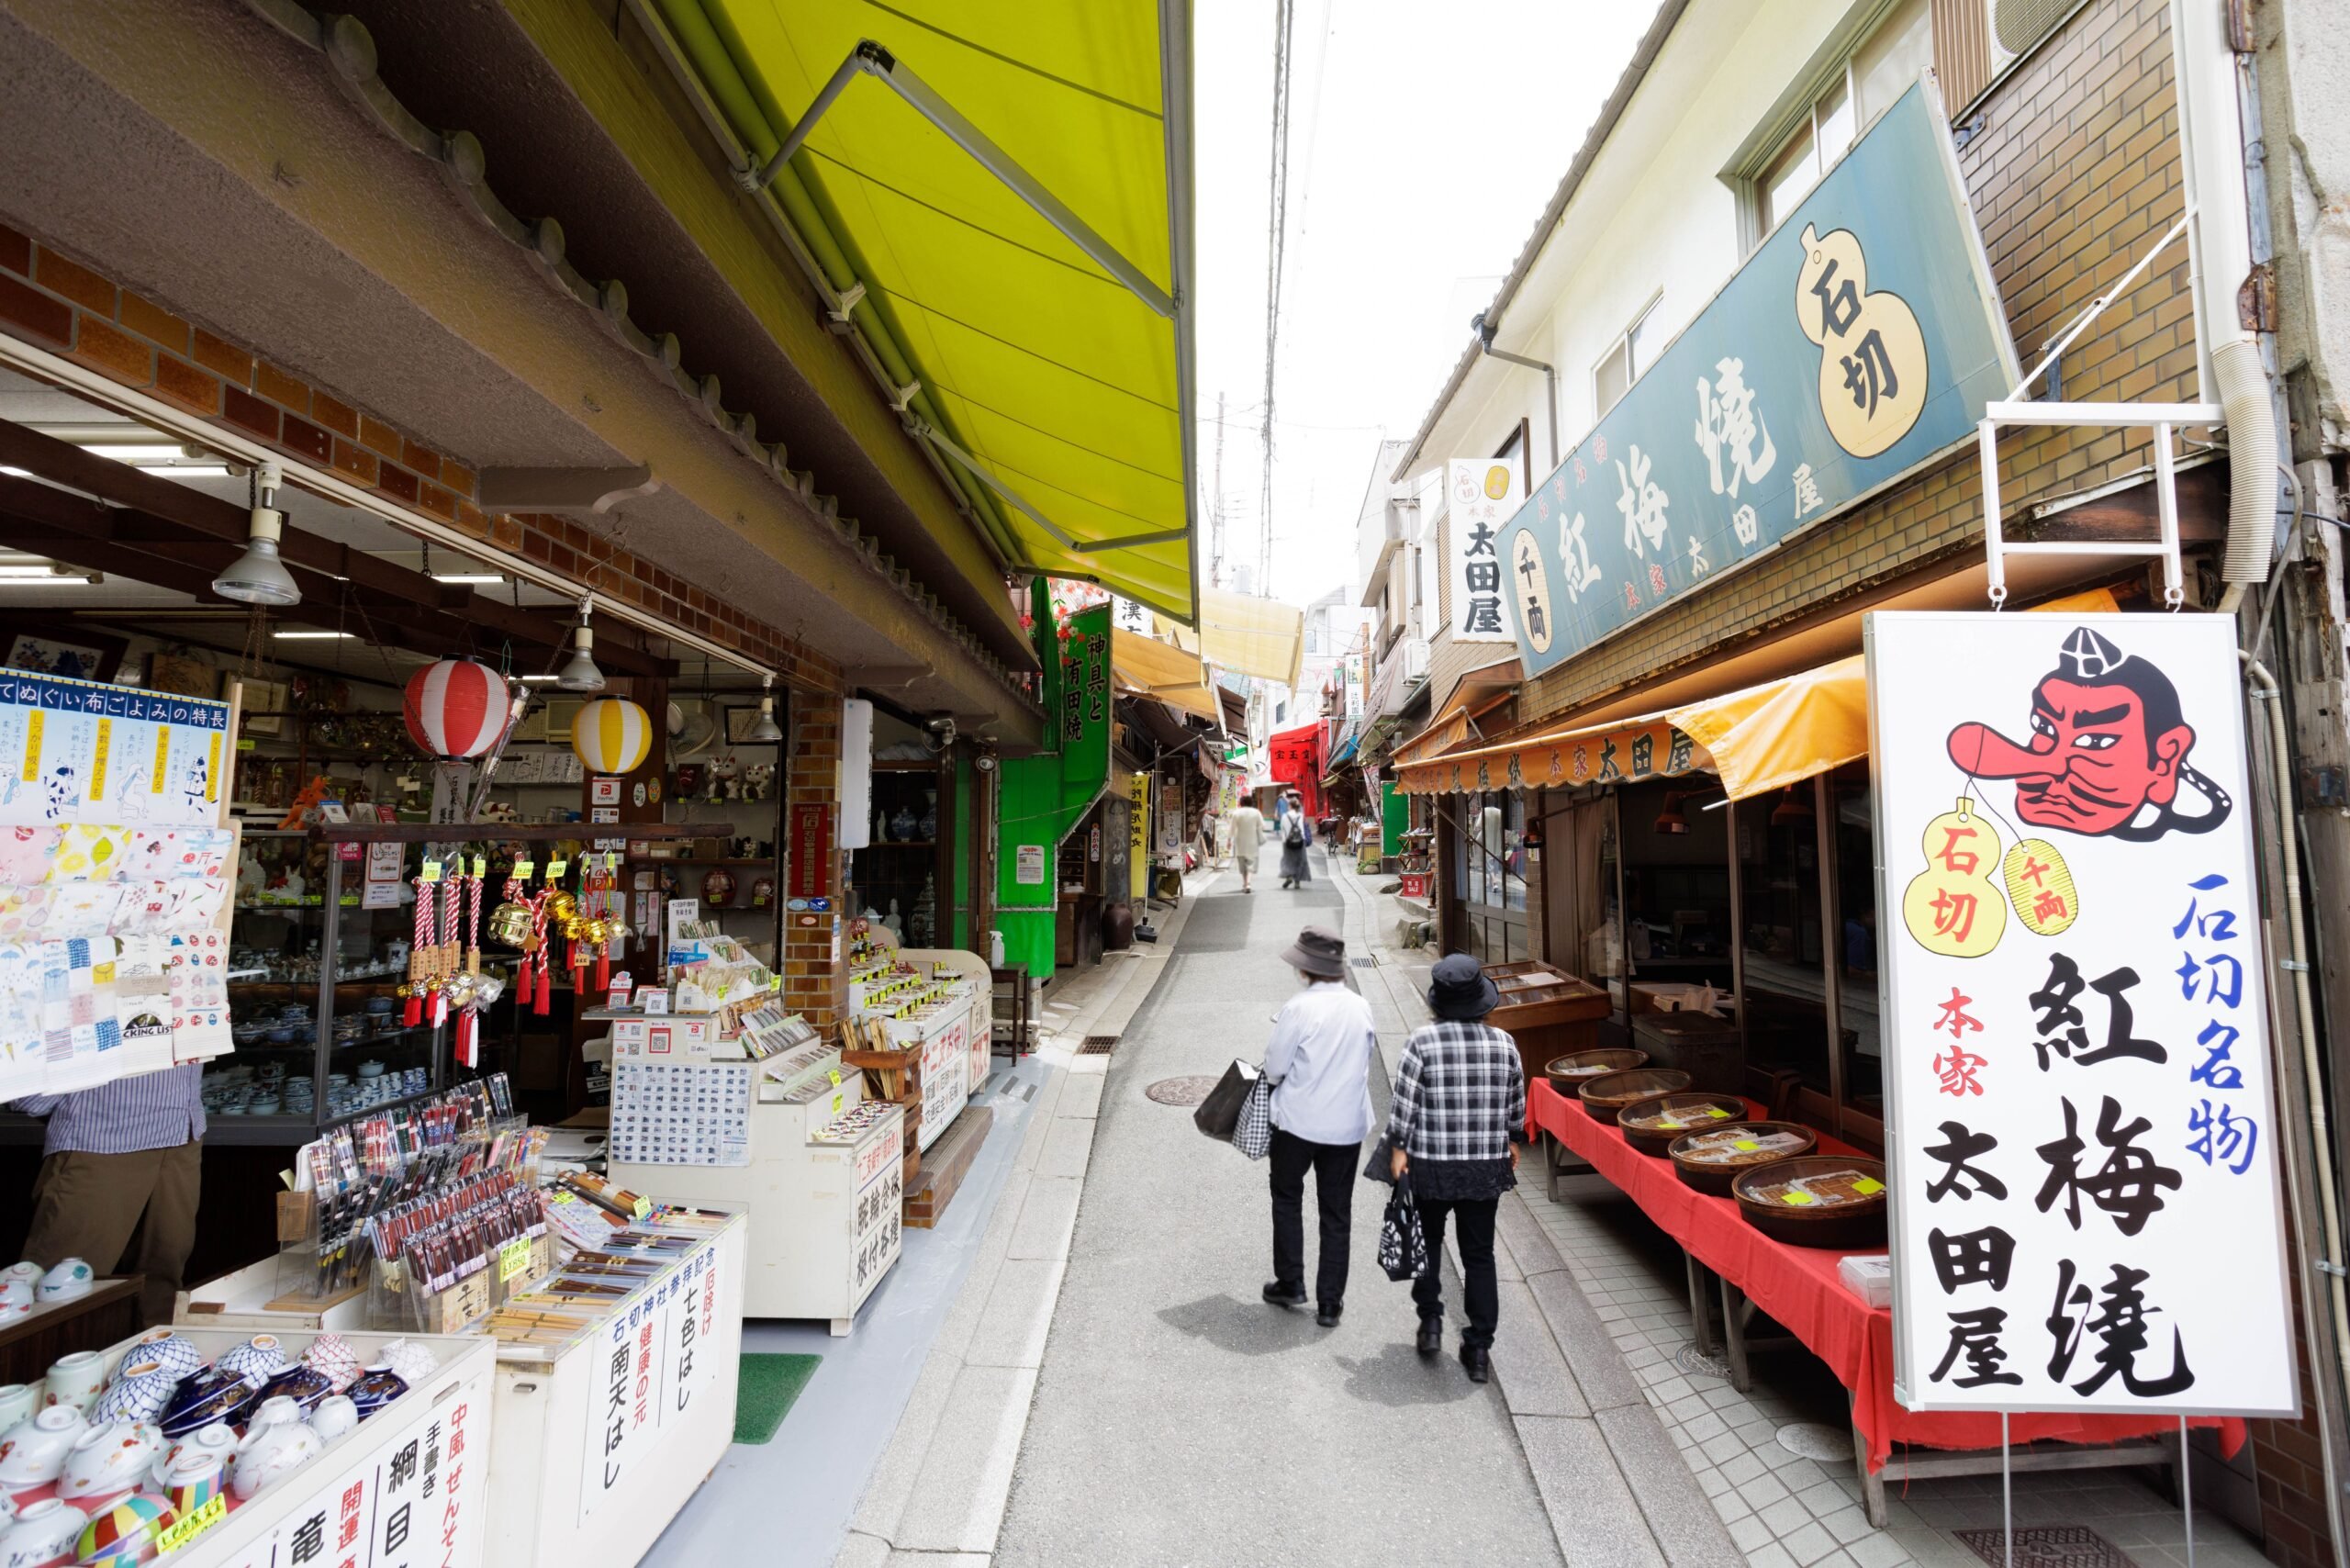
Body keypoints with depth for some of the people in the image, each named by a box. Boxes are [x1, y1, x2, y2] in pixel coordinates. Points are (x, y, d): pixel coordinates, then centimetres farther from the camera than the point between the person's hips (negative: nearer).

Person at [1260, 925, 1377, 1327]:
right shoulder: (1361, 1007, -3)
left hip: (1298, 1120, -4)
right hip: (1348, 1124, 4)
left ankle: (1290, 1283, 24)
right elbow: (1366, 1059, 9)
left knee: (1287, 1198, 19)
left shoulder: (1299, 1008, -18)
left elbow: (1274, 1069, -12)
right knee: (1337, 1212, 13)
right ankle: (1329, 1302, 19)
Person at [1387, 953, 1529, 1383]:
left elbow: (1404, 1101, -13)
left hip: (1430, 1165, -2)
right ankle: (1479, 1348, 18)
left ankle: (1431, 1321, 21)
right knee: (1479, 1255, 13)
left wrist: (1399, 1147, -3)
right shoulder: (1503, 1043, -3)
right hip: (1487, 1167, 2)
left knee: (1427, 1241, 20)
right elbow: (1516, 1101, 8)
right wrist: (1512, 1140, 24)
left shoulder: (1422, 1041, -13)